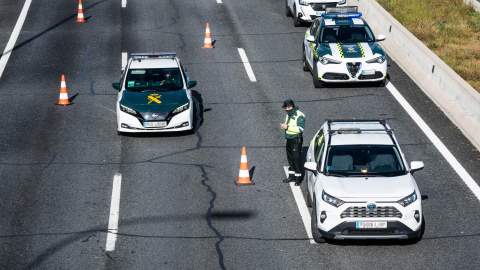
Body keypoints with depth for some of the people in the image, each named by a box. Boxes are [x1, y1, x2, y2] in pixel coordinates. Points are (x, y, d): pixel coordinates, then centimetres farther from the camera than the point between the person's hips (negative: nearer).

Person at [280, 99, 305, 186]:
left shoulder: (299, 116, -17)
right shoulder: (289, 115, 11)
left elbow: (300, 129, -24)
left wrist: (287, 127, -24)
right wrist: (283, 126, -1)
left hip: (296, 140, -9)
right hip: (289, 139, 9)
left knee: (296, 159, -5)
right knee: (290, 158, 14)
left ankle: (298, 178, 3)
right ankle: (291, 176, 24)